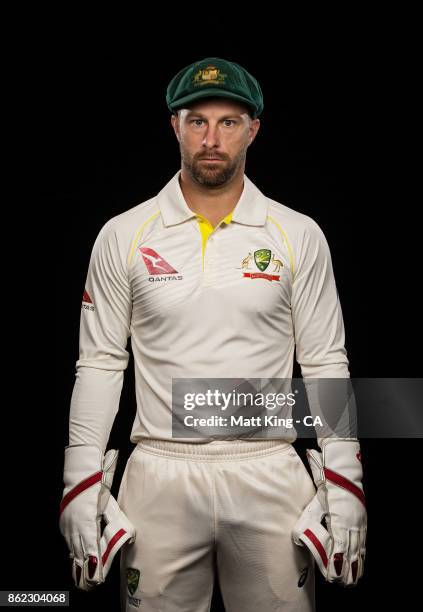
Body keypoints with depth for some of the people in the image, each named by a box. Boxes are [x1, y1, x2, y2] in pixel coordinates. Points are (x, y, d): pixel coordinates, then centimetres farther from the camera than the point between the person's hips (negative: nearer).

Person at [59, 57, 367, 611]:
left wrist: (344, 483, -1)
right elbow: (100, 364, 4)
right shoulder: (123, 236, 2)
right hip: (159, 477, 0)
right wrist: (82, 482, 0)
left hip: (269, 476, 0)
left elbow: (326, 364, 4)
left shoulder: (298, 235, 1)